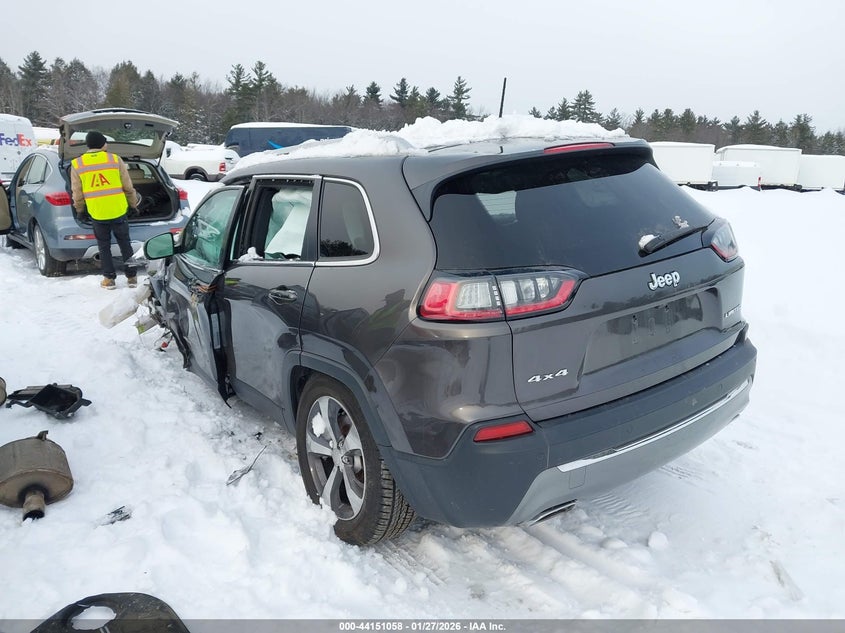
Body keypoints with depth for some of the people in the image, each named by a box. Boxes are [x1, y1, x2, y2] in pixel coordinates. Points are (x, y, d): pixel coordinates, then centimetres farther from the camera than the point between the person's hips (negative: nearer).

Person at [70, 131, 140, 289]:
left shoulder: (77, 165, 0)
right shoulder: (115, 160, -3)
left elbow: (77, 194, 4)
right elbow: (128, 187, 2)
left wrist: (80, 210, 21)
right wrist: (134, 202, 18)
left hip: (97, 213, 0)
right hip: (118, 210, 0)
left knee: (104, 246, 14)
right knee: (124, 243, 12)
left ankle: (109, 278, 14)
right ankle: (131, 277, 14)